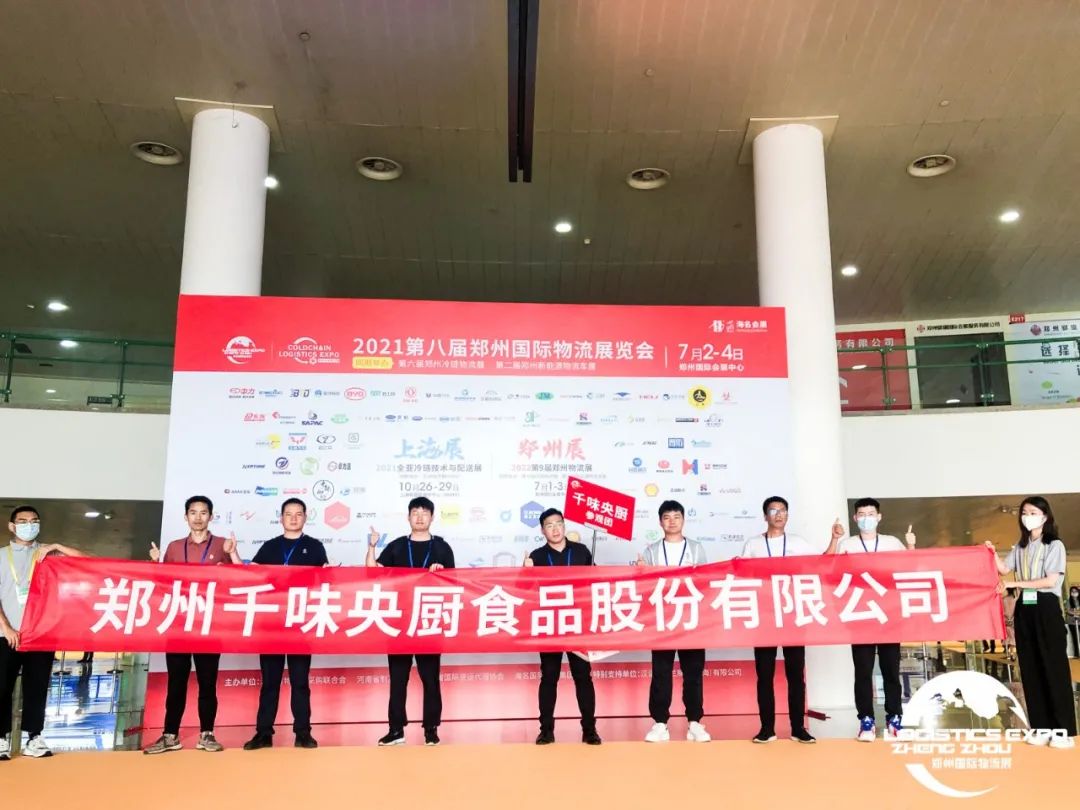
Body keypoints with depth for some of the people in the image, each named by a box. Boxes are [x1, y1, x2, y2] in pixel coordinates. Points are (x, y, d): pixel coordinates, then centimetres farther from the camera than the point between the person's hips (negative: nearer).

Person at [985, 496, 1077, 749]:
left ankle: (1064, 729, 0)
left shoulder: (1055, 545, -4)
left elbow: (1051, 580, -13)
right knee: (1030, 667, 5)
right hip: (1024, 608, 6)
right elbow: (1004, 569, 7)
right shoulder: (1020, 547, 15)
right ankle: (1041, 727, 11)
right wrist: (993, 553, -9)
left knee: (1054, 666, -5)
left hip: (1046, 607, -6)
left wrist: (1014, 584, -13)